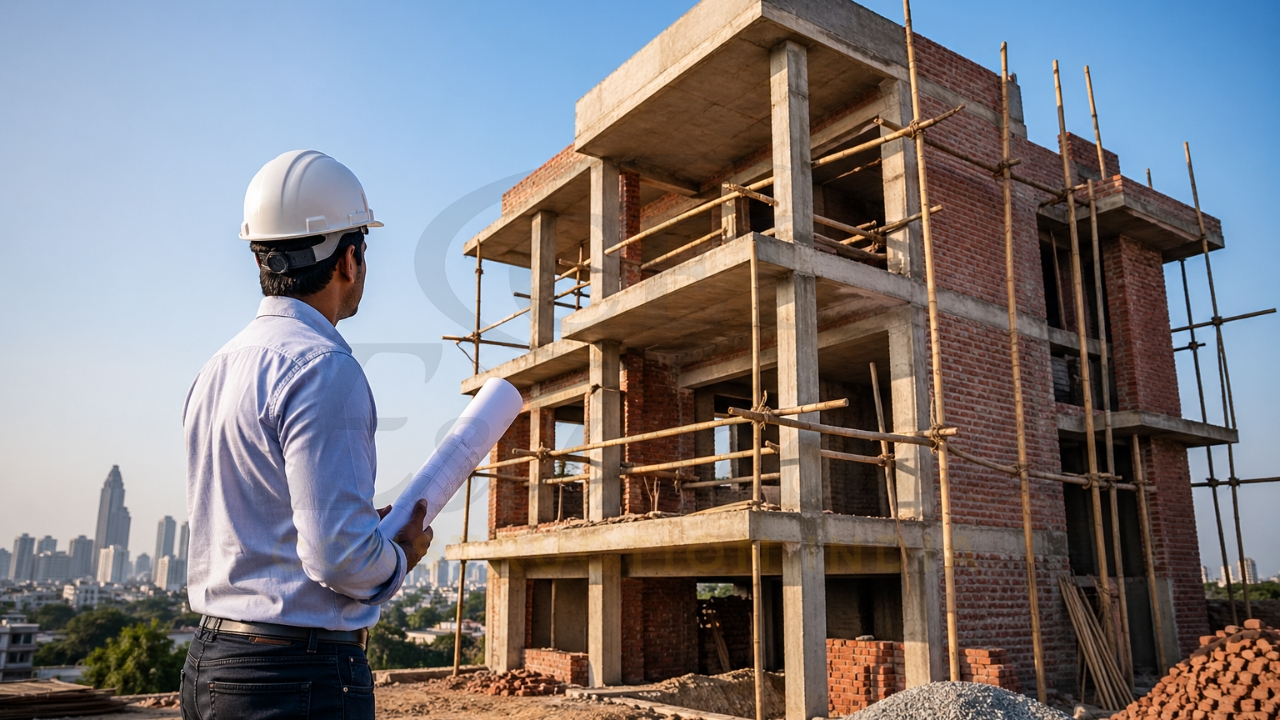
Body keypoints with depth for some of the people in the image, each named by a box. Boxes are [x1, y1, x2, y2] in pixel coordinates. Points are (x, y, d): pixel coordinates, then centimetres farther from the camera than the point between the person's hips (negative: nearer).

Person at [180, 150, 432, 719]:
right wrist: (402, 554, -3)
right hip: (301, 673, -9)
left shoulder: (216, 371, 10)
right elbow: (340, 557, -24)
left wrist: (368, 522, 15)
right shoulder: (322, 368, -18)